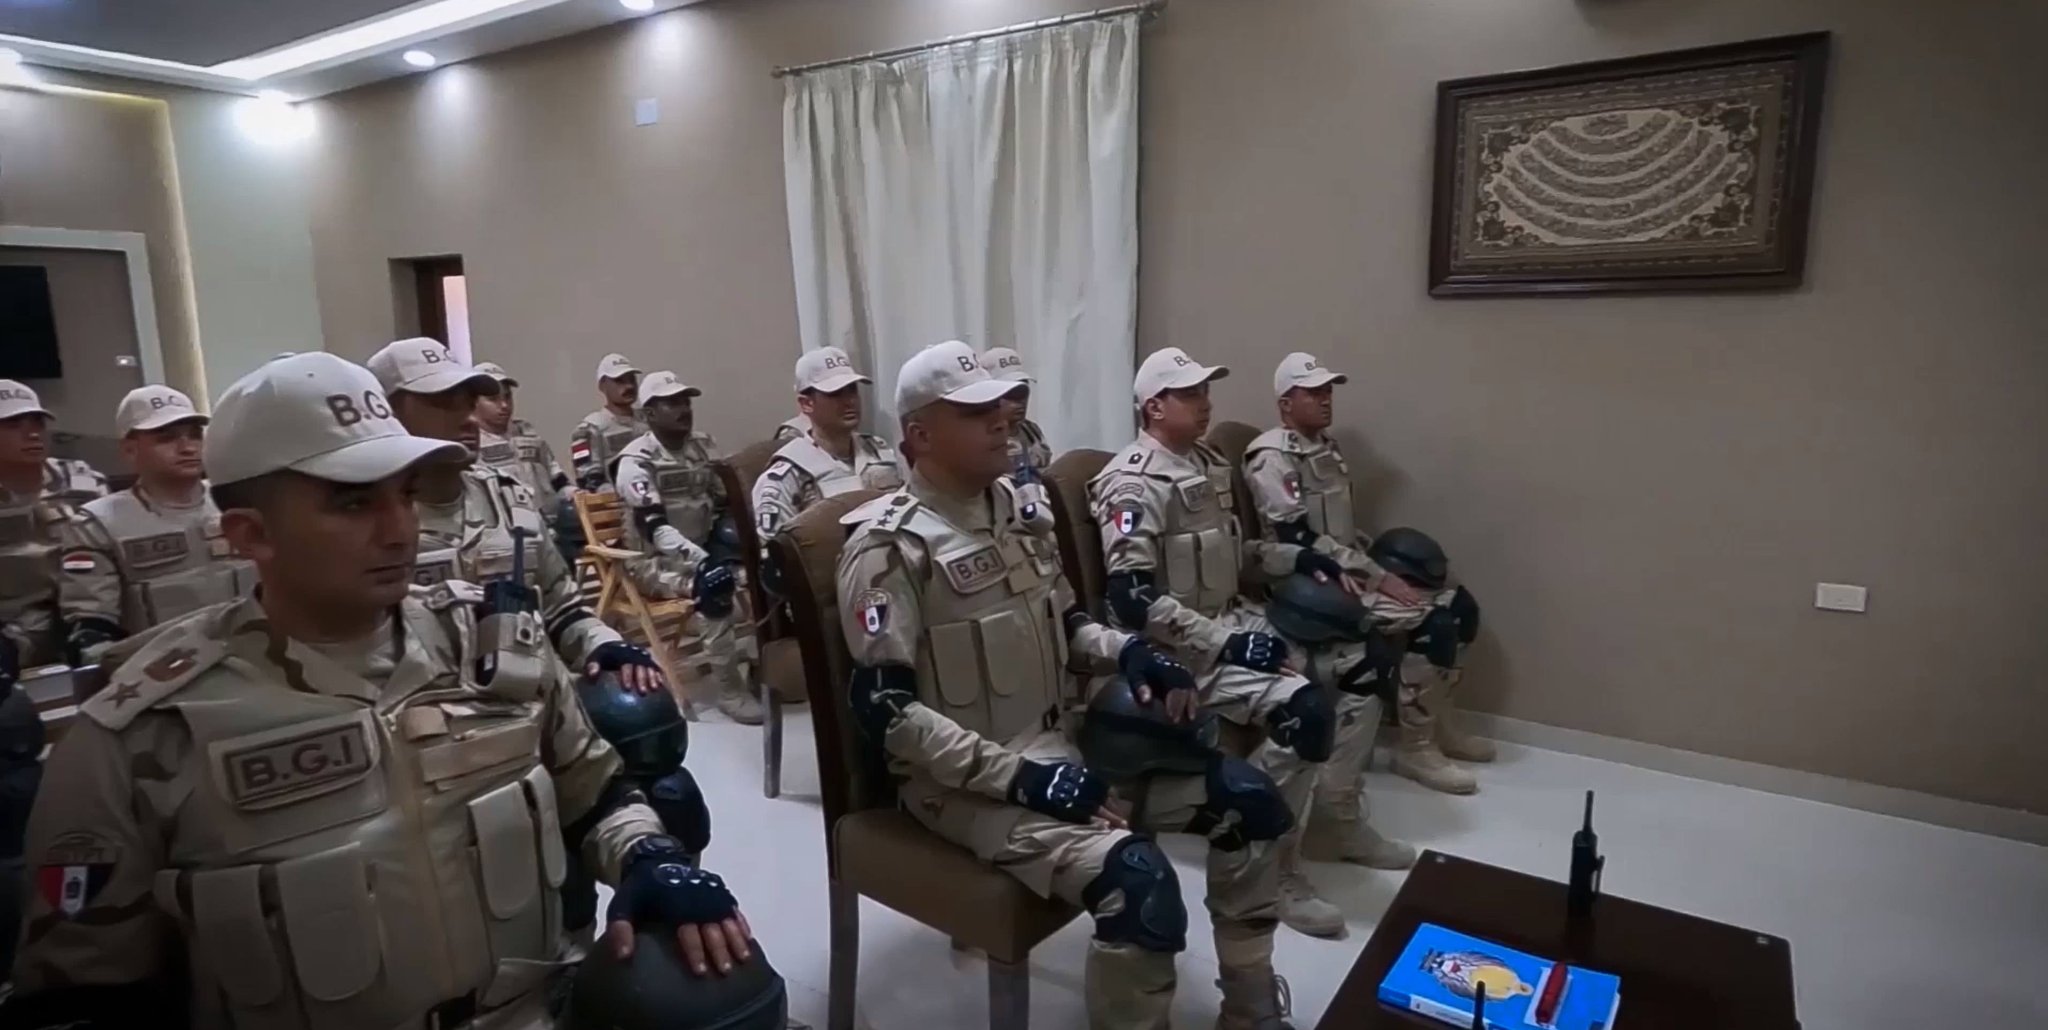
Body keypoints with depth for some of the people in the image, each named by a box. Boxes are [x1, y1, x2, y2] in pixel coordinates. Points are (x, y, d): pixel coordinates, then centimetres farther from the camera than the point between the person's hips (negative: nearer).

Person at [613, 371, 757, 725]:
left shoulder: (705, 447, 8)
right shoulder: (637, 461, -13)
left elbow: (725, 505, 12)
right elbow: (655, 528, -25)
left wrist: (729, 534, -11)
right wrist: (701, 560, -38)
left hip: (703, 550, 6)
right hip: (656, 561, -6)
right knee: (714, 583, -33)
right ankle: (726, 686, -23)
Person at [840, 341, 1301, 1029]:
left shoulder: (1015, 507, 7)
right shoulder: (889, 546, -16)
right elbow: (885, 711, -20)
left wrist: (1128, 652, -3)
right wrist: (1024, 778, -24)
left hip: (1061, 743, 8)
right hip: (962, 780, -8)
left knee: (1248, 797, 3)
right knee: (1138, 880, -30)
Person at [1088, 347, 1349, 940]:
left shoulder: (1208, 465, 12)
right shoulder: (1135, 484, -17)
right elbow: (1132, 602, -24)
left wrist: (1294, 558, 8)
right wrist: (1225, 644, -27)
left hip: (1233, 620, 9)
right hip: (1180, 650, -9)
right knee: (1308, 710, -26)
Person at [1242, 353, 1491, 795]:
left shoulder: (1326, 447, 15)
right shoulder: (1273, 458, -14)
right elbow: (1300, 540, -22)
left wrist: (1381, 567, 4)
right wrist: (1378, 577, -21)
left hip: (1348, 572, 9)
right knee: (1414, 617, -23)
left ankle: (1433, 724, 15)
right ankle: (1415, 748, -10)